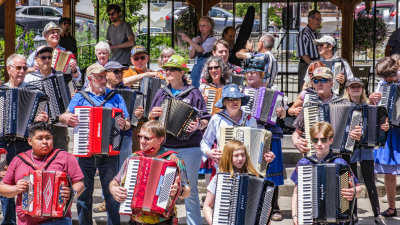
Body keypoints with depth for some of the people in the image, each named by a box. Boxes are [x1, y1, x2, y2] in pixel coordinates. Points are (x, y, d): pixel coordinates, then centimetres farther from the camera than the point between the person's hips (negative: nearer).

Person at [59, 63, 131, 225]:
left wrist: (123, 125, -14)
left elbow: (128, 123, 9)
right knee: (84, 194, 5)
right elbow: (63, 117, 5)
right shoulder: (80, 97, 9)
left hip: (109, 154, 0)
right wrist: (66, 118, -18)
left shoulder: (115, 97, 11)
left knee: (112, 194, -1)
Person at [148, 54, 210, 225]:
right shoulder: (161, 94, 13)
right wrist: (152, 115, -4)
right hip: (164, 148, 3)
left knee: (190, 190, 1)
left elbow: (206, 121, 0)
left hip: (189, 149, -3)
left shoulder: (193, 93, 2)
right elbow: (150, 121, 17)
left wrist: (198, 125, -21)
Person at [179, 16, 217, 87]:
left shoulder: (212, 39, -3)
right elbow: (191, 56, 9)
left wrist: (188, 39, -12)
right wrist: (195, 43, -4)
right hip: (196, 66, 5)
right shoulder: (196, 39, 15)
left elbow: (201, 49, -18)